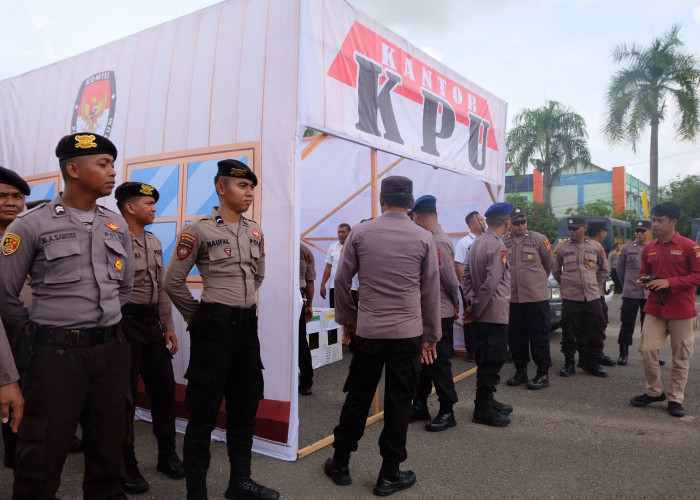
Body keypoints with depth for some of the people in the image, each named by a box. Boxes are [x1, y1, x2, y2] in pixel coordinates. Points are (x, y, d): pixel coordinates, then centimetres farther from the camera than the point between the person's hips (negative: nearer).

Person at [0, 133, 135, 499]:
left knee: (109, 447, 15)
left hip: (112, 350, 5)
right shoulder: (32, 225, -7)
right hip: (57, 353, -4)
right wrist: (36, 336, 6)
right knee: (44, 453, 8)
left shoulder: (118, 226, 7)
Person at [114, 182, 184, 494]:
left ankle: (167, 455, 29)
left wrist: (168, 327, 14)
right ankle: (126, 466, 21)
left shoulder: (155, 242, 13)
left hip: (152, 323, 8)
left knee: (164, 389, 12)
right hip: (125, 322, -7)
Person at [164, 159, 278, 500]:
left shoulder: (255, 232, 9)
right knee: (204, 411, 2)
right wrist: (199, 318, 2)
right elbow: (173, 282, -5)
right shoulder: (199, 230, -9)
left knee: (245, 406, 15)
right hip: (215, 327, -7)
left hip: (248, 325, 7)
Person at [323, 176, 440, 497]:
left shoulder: (360, 233, -1)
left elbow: (341, 281, 2)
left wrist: (346, 318, 16)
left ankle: (340, 464, 26)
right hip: (408, 332, -1)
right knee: (398, 403, 8)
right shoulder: (424, 238, -2)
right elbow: (431, 291, 2)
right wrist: (431, 335, 11)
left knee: (357, 398, 13)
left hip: (368, 330, 1)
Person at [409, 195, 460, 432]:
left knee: (438, 363, 2)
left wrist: (455, 305, -3)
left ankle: (447, 412, 15)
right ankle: (420, 406, 28)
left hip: (439, 314, -9)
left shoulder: (440, 242, -18)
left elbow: (451, 280, -17)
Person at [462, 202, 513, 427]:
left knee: (486, 360, 18)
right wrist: (475, 310, -14)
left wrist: (471, 300, 2)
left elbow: (466, 275, 10)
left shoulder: (477, 243, 9)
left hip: (482, 314, 9)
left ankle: (486, 401, 30)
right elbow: (491, 283, -23)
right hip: (495, 313, -9)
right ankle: (482, 410, 7)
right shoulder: (498, 246, -18)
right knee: (493, 361, -1)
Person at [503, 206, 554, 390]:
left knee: (539, 337, 4)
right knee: (516, 338, 11)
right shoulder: (502, 242, 3)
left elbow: (549, 263, 10)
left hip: (536, 297, -2)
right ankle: (520, 371, 24)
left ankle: (543, 374, 14)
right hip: (512, 299, 3)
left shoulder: (538, 239, -1)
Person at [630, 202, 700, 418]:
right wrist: (644, 280, -2)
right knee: (647, 350, -1)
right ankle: (654, 392, 18)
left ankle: (675, 399, 18)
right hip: (655, 308, 4)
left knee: (681, 357, 5)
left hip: (682, 311, -4)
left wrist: (669, 282, -19)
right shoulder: (649, 249, 7)